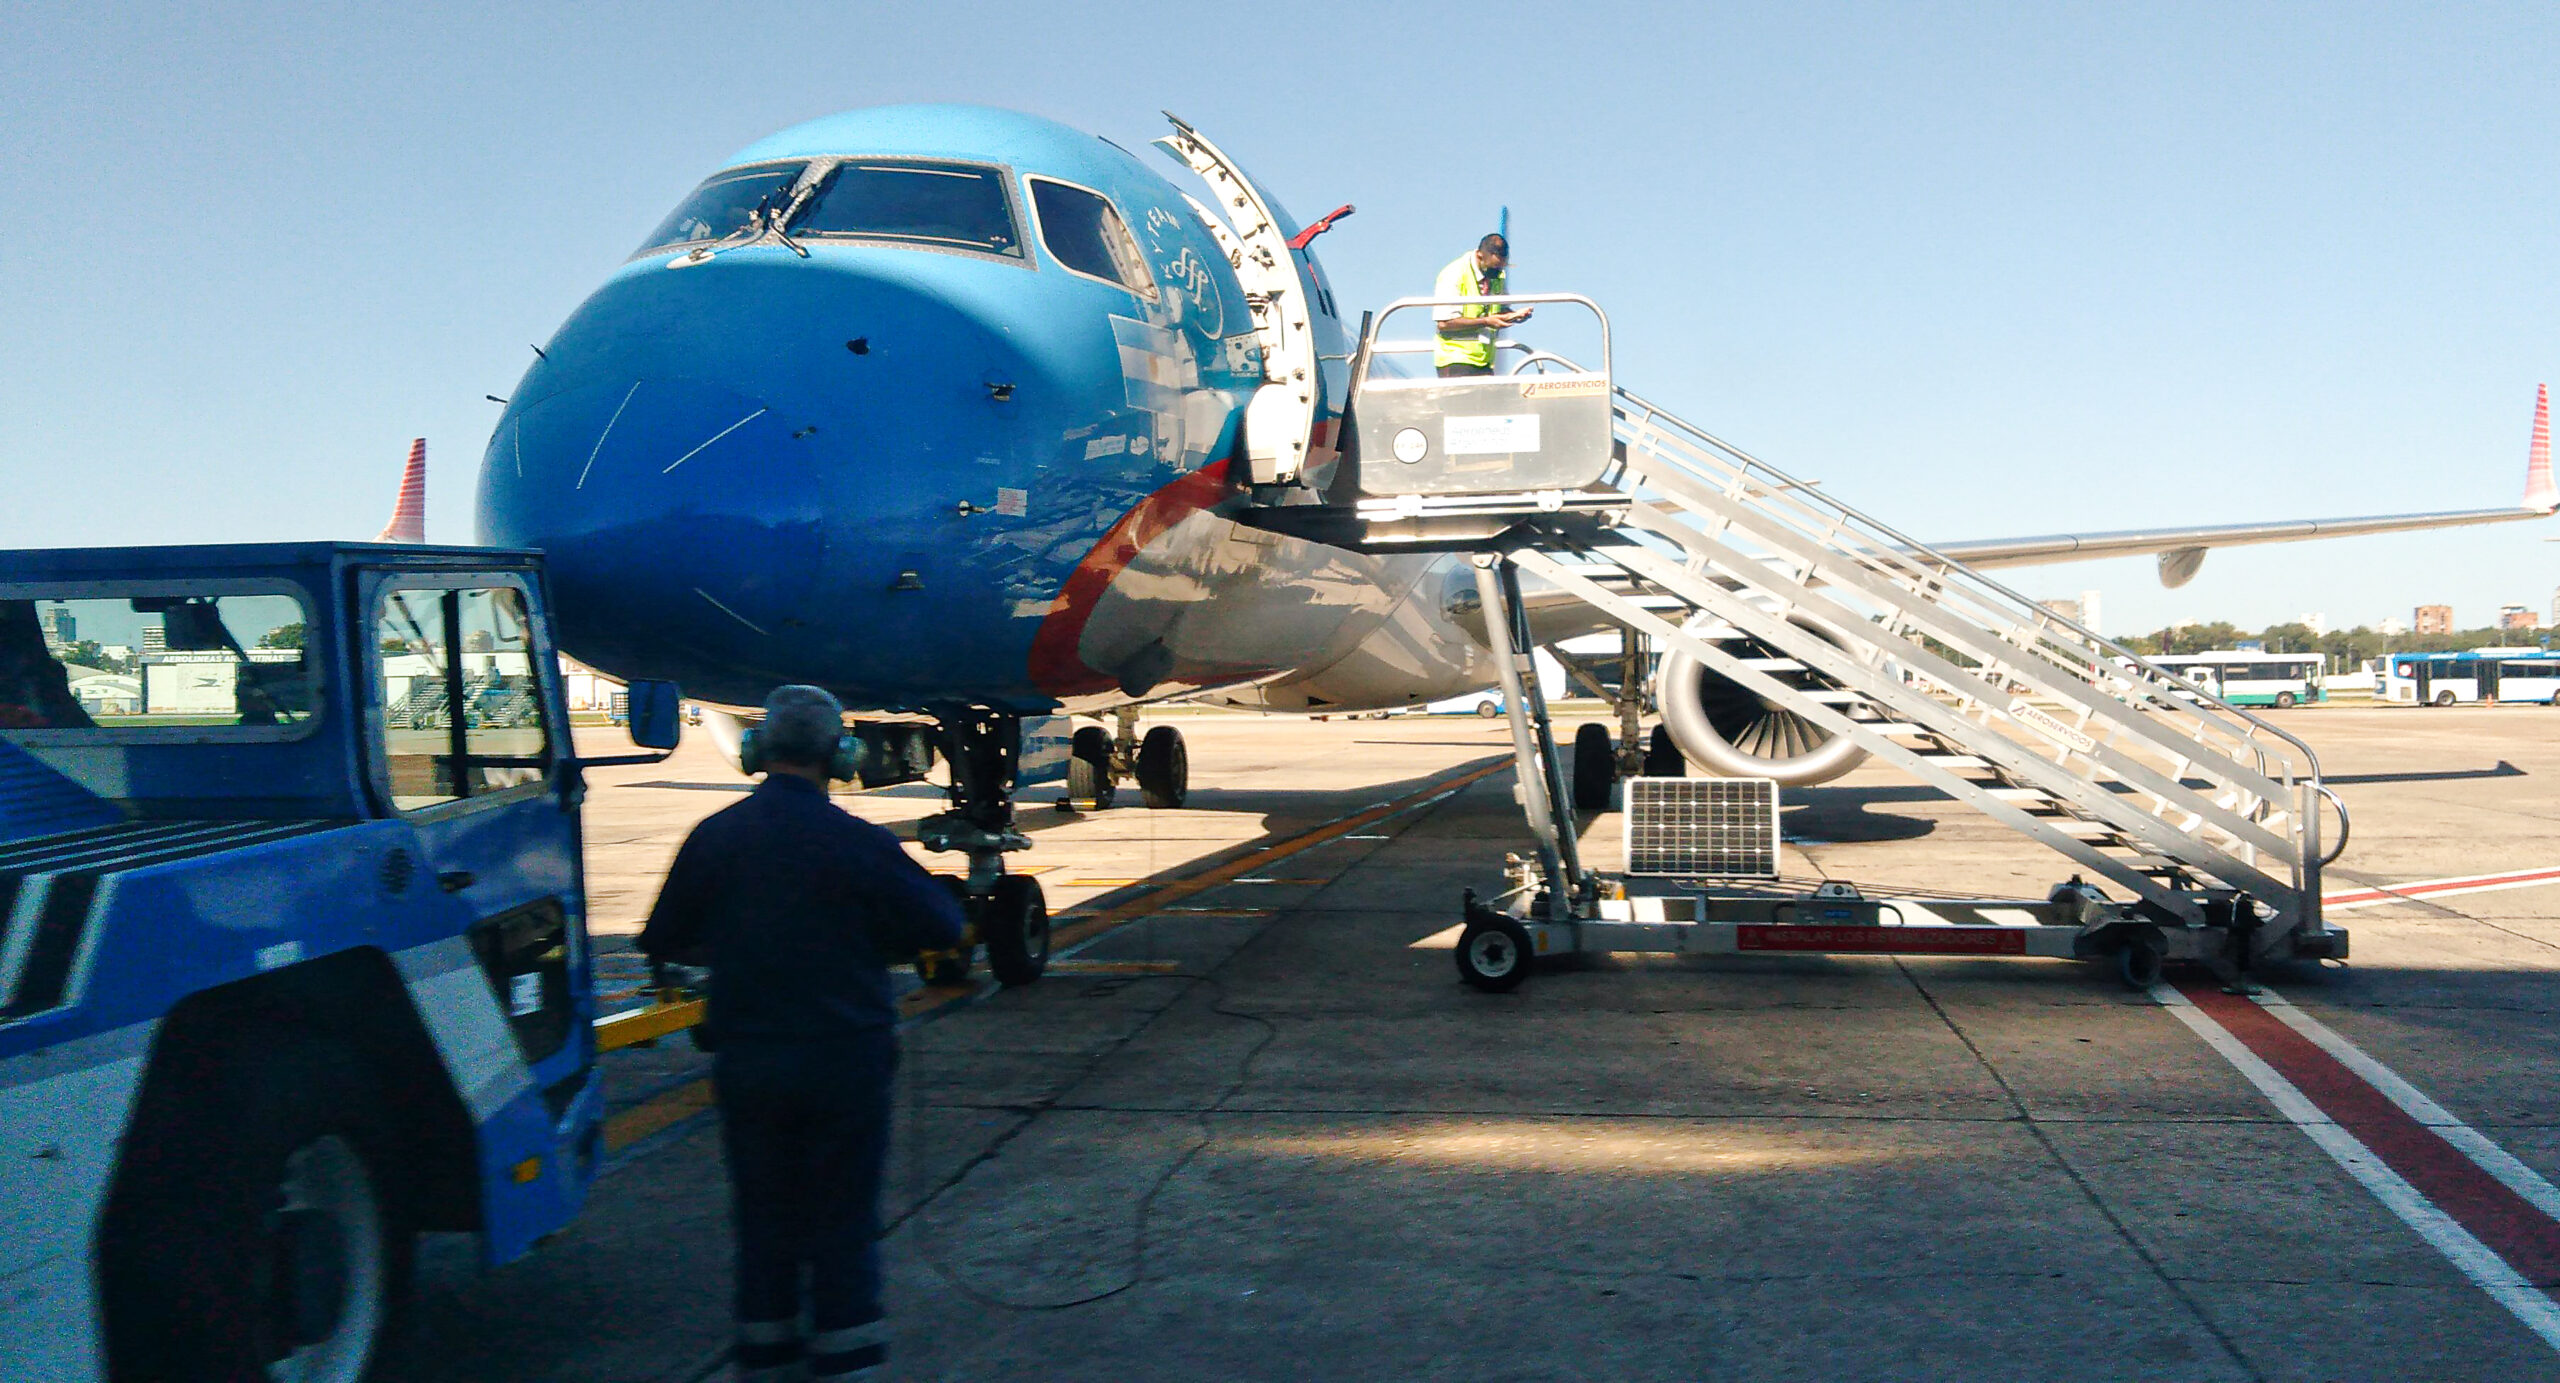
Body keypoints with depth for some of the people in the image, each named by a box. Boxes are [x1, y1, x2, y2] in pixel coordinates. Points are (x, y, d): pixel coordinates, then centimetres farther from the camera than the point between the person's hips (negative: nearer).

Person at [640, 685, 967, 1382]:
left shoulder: (713, 836, -3)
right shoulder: (859, 841, -14)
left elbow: (662, 940, 7)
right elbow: (943, 925, -8)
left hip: (747, 1058, 3)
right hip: (845, 1061, -3)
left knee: (763, 1215, 16)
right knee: (844, 1219, 9)